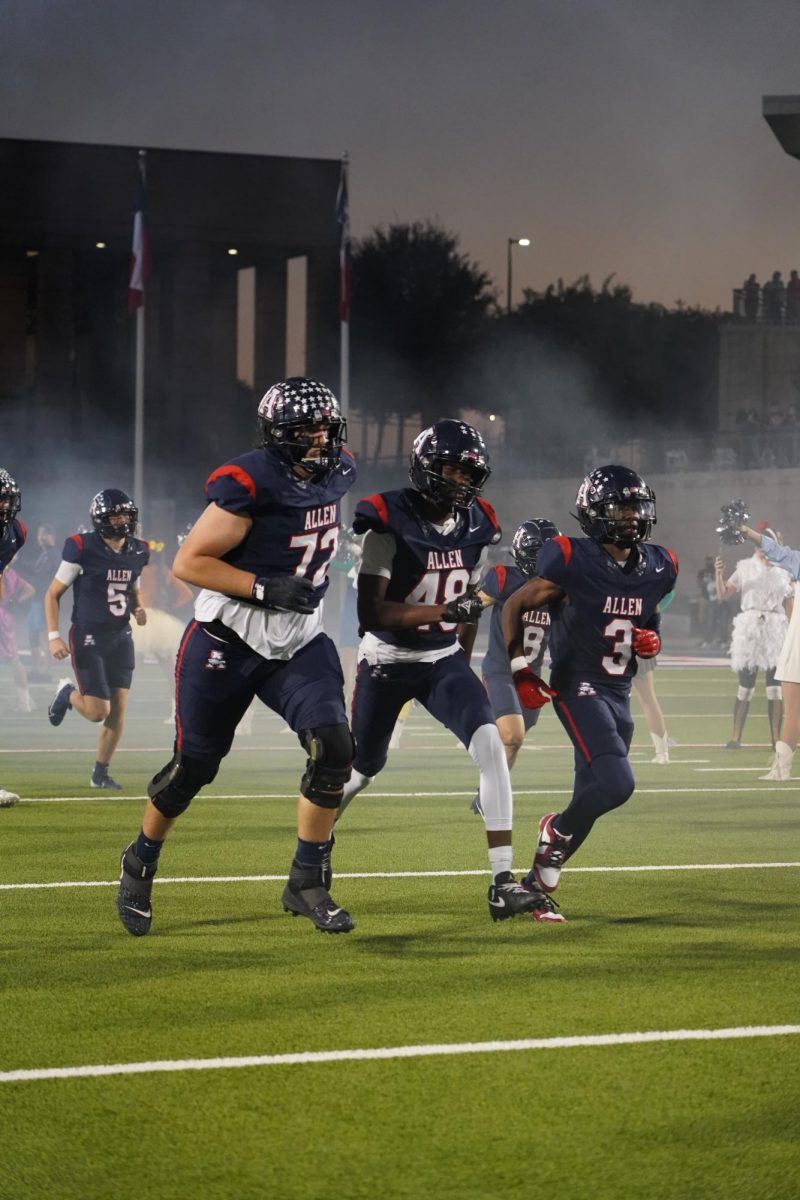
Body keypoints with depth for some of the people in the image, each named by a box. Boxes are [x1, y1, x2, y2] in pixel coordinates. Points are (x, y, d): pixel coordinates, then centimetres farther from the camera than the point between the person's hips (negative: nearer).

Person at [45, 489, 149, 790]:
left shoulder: (138, 553, 4)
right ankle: (67, 693, 24)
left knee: (119, 711, 1)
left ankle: (101, 773, 15)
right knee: (98, 713, -9)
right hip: (88, 639, -5)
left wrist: (138, 609, 0)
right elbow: (53, 594, -6)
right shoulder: (83, 549, -13)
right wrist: (54, 636, -14)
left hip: (120, 638, 5)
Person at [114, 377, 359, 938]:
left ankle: (307, 884, -2)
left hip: (298, 642, 5)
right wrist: (266, 588, -26)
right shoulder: (252, 484, -21)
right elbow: (189, 562, -20)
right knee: (194, 765, 6)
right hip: (228, 640, -5)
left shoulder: (337, 474, 1)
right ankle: (141, 861, 33)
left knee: (333, 748, -15)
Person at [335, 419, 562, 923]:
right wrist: (445, 611, -33)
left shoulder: (476, 527, -2)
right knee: (364, 769, 14)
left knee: (490, 744, -20)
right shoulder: (391, 523, -20)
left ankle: (503, 885, -23)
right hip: (387, 660, -3)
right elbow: (371, 613, -25)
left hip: (443, 659, 4)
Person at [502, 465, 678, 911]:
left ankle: (539, 878, 26)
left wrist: (651, 643, -4)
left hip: (620, 693, 7)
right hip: (579, 687, -7)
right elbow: (514, 607, -6)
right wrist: (521, 672, -13)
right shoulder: (573, 561, -15)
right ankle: (557, 830, 5)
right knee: (617, 785, -23)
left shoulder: (658, 568, 4)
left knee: (592, 799, 11)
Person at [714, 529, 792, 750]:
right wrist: (719, 574, -17)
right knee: (746, 684, -1)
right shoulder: (746, 568, 6)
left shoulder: (783, 571, 10)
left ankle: (776, 738, 1)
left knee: (775, 685, -2)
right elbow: (723, 594, 0)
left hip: (776, 629, 1)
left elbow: (789, 607, 13)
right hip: (749, 628, -1)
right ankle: (735, 737, 4)